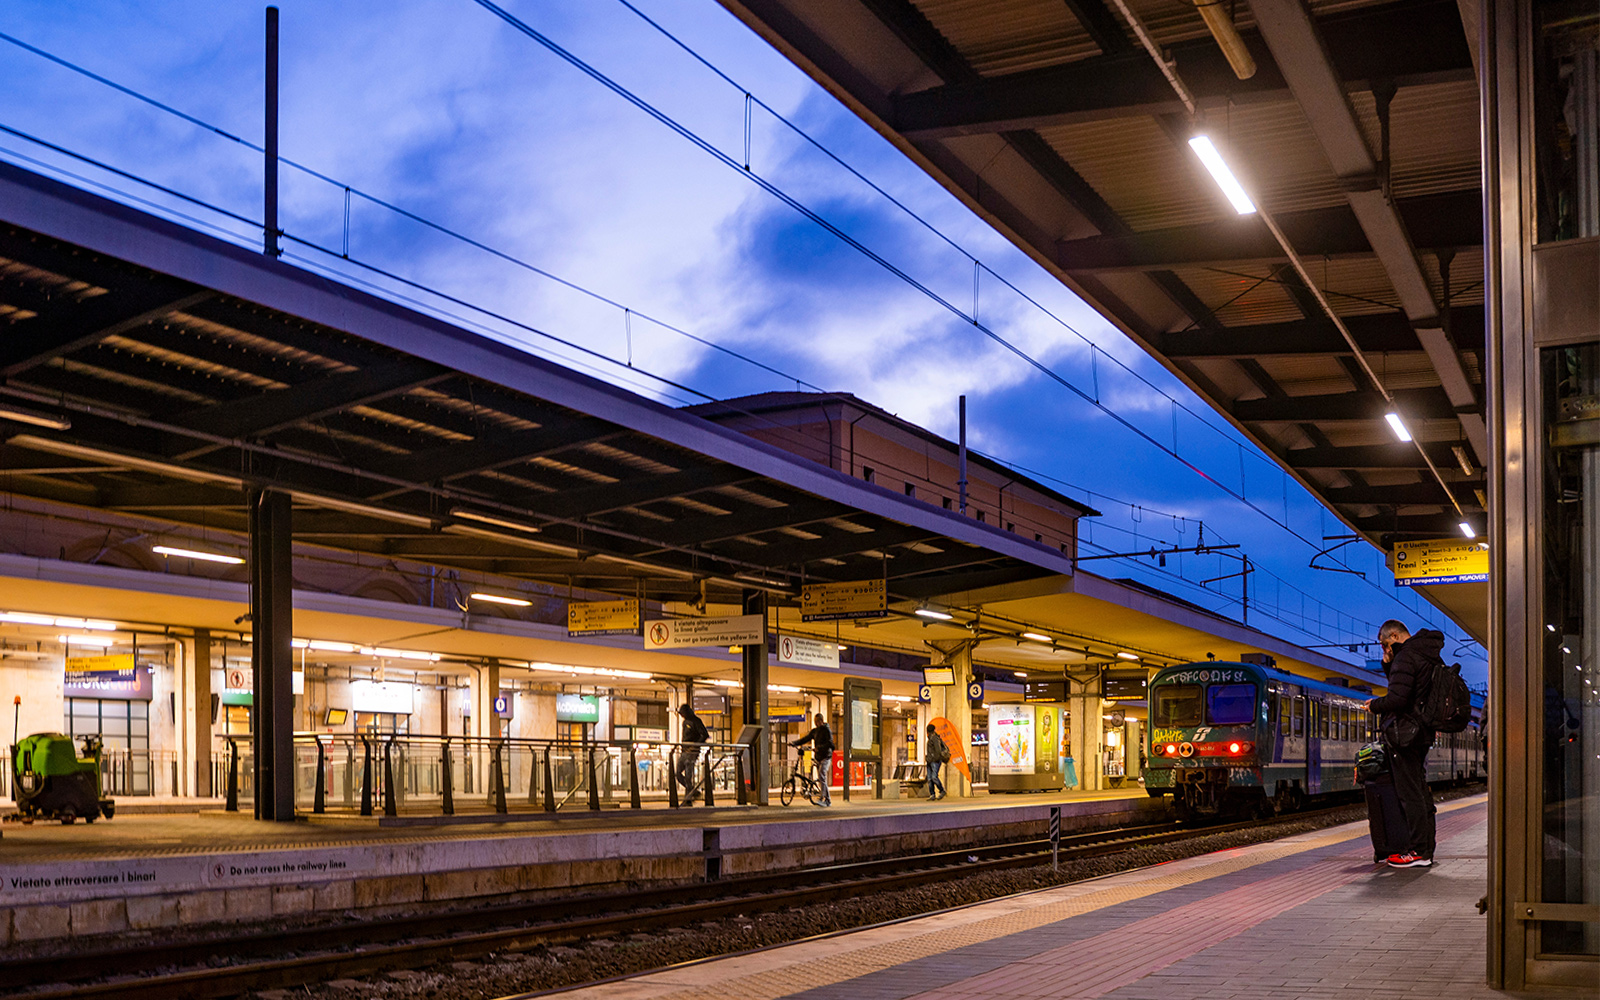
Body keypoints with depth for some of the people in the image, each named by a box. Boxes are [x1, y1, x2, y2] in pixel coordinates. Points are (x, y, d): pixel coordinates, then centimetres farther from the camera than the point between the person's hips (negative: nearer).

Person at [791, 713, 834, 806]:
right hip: (818, 757, 7)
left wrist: (818, 748, -29)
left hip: (826, 757, -7)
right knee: (821, 780, 7)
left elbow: (829, 743, -18)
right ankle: (828, 800, 14)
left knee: (822, 777, -23)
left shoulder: (827, 730, -7)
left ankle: (823, 798, -29)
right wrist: (794, 743, 0)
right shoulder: (814, 731, 13)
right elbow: (805, 739, 14)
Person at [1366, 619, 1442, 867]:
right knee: (1421, 791, 13)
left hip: (1404, 733, -10)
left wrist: (1374, 705, -6)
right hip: (1424, 733, 10)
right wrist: (1389, 664, 10)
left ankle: (1419, 852, -6)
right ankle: (1427, 848, 16)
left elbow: (1397, 699, -23)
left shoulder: (1406, 656, -15)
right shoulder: (1431, 656, 15)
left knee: (1410, 794, -7)